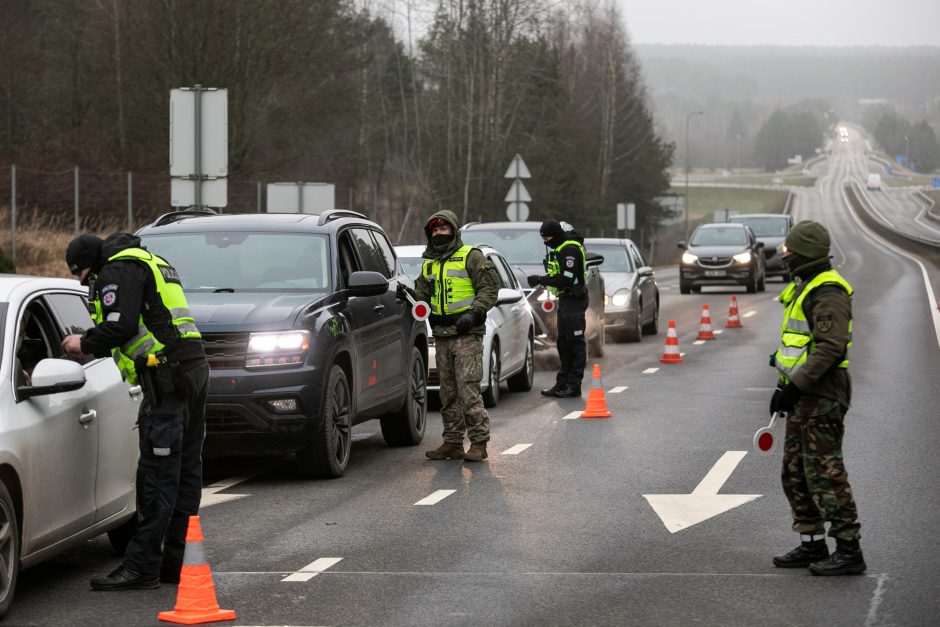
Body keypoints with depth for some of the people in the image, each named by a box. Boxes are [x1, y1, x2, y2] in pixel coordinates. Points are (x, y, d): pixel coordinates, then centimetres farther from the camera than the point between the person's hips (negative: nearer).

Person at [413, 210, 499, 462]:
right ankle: (453, 443, 13)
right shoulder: (428, 264, 18)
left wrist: (474, 313, -18)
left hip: (467, 335, -7)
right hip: (441, 336, 7)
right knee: (448, 392, 8)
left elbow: (489, 288, -7)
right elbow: (421, 295, 27)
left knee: (468, 389, -12)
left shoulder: (471, 257, -2)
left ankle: (479, 443, -10)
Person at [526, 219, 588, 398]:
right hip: (565, 298, 11)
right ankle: (562, 384, 19)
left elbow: (566, 279, -26)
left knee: (575, 343, -7)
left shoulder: (570, 249, -20)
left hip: (574, 300, -11)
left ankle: (574, 386, -6)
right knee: (563, 343, 13)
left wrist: (540, 280, -20)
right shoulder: (560, 246, 12)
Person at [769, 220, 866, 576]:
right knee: (795, 475, 14)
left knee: (825, 474, -10)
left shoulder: (828, 292, -16)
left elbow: (831, 347, -26)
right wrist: (785, 385, 24)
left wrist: (794, 386, -27)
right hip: (803, 398, 11)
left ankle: (849, 551, -8)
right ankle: (812, 546, 21)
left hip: (821, 398, -11)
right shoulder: (804, 288, 17)